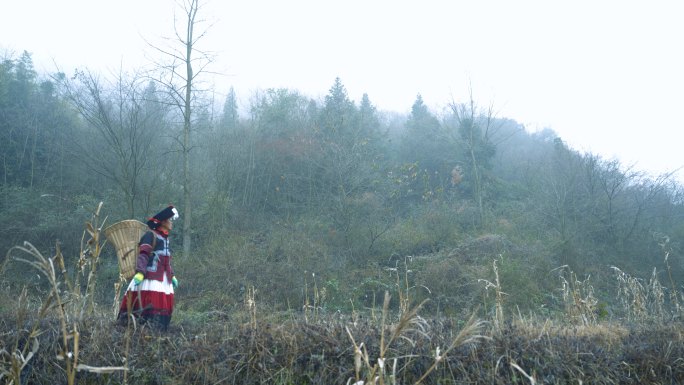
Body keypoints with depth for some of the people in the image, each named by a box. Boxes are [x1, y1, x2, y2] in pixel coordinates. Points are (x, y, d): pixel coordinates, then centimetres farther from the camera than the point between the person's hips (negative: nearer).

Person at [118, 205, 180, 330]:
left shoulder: (165, 238, 20)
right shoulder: (151, 235, -6)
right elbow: (143, 255, -17)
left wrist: (172, 275, 29)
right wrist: (139, 272, -29)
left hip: (163, 280, 8)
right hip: (151, 278, -8)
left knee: (164, 308, 4)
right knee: (149, 306, -13)